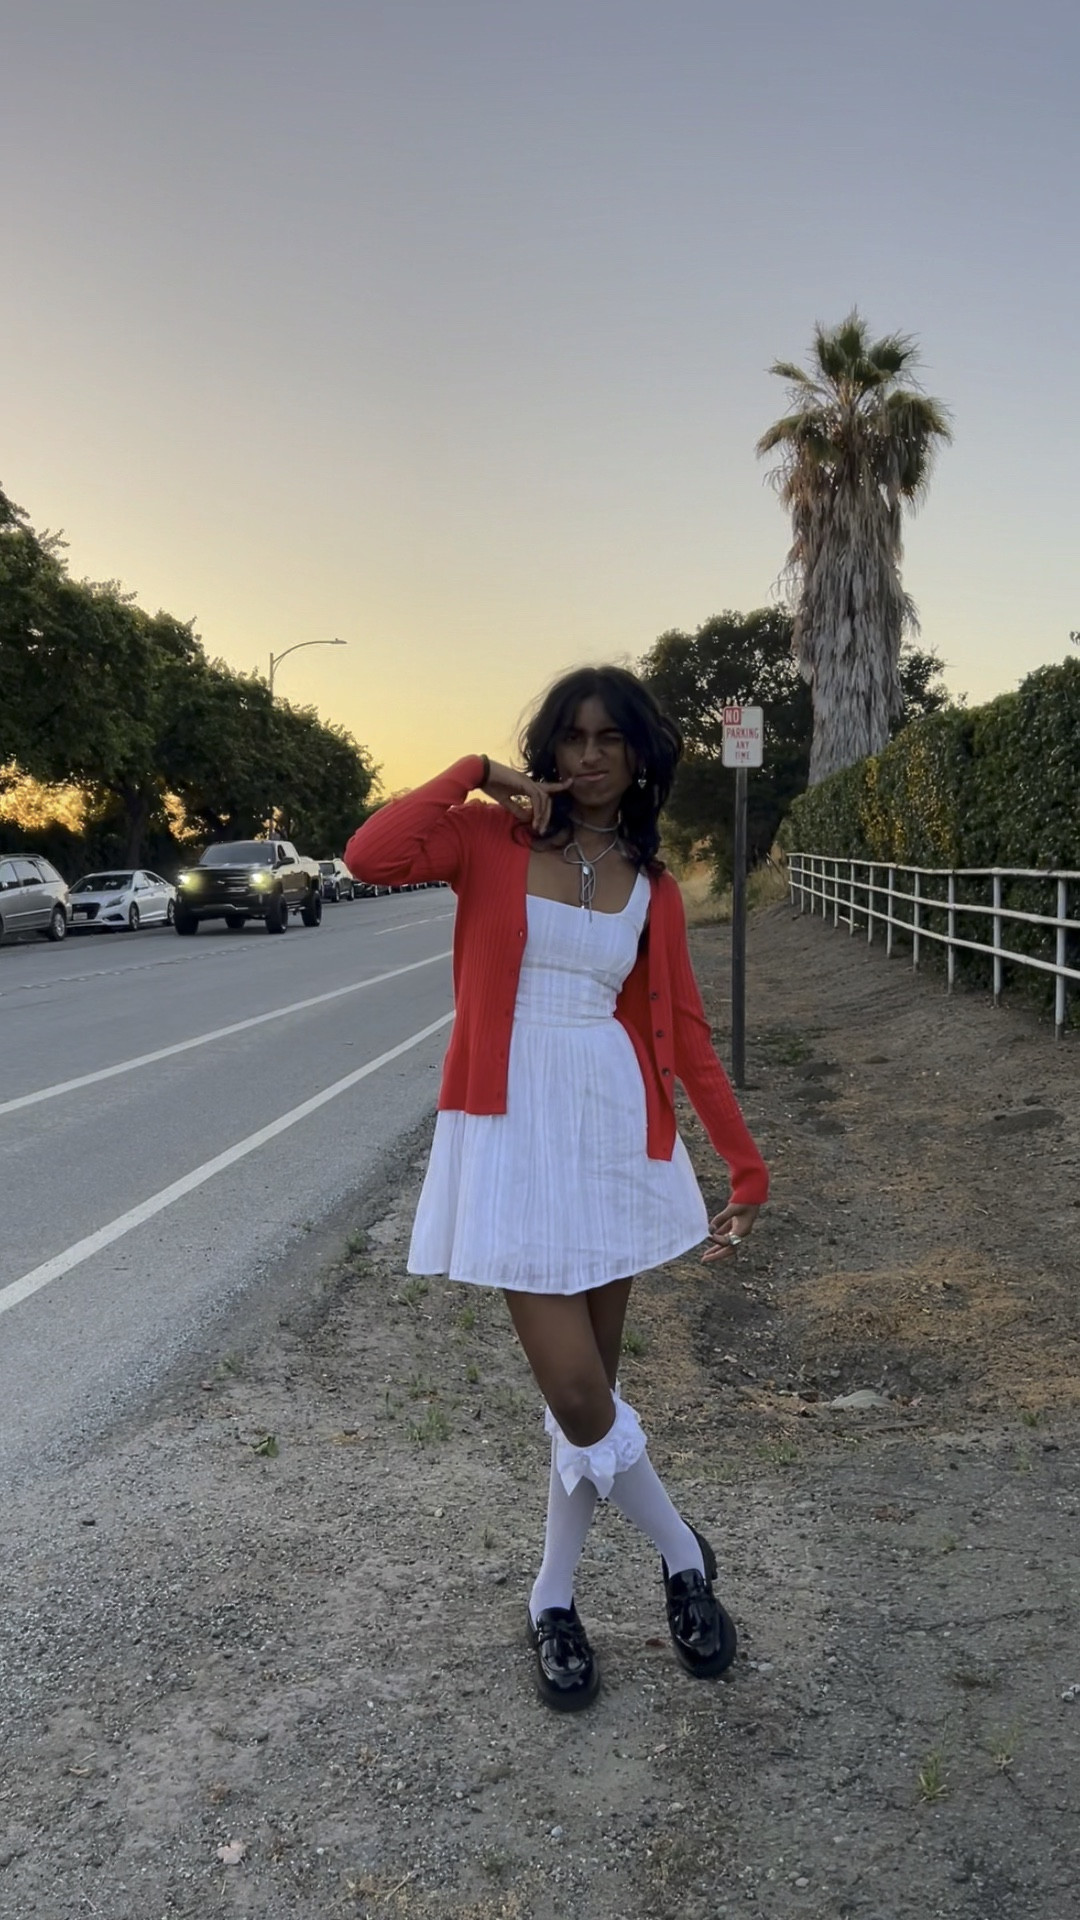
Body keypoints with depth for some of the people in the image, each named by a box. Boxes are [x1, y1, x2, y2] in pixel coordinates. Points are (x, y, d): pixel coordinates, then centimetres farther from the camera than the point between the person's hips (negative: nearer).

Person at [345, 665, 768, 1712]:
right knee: (575, 1390, -6)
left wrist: (746, 1166, 7)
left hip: (617, 1131, 3)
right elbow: (369, 855, -18)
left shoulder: (651, 883, 9)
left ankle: (553, 1597, 33)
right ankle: (682, 1554, 24)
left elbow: (684, 1031, 9)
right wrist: (477, 777, -9)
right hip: (514, 1131, -3)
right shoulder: (493, 839, 0)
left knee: (590, 1381, 11)